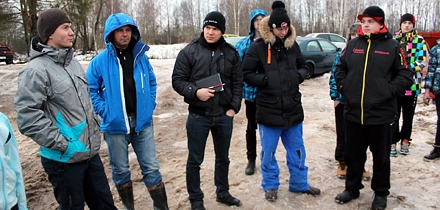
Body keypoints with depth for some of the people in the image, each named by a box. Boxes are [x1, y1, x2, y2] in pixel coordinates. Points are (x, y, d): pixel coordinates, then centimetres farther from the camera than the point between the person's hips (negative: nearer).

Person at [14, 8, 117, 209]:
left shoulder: (73, 63, 10)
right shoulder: (36, 70, -16)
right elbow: (27, 117, -21)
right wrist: (63, 144, -18)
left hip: (90, 153, 7)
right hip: (64, 160, -7)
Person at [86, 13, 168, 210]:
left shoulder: (141, 56, 3)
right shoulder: (100, 61, -7)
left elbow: (152, 83, 14)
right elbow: (89, 90, -2)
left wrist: (150, 105, 4)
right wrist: (104, 111, -10)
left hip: (142, 122, 2)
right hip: (115, 124, -1)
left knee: (151, 168, 7)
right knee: (120, 170, 14)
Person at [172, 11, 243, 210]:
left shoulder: (231, 52, 3)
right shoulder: (189, 51, -6)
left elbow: (238, 82, 8)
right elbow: (177, 80, -5)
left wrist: (234, 107, -1)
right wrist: (195, 92, -22)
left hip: (224, 115, 3)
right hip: (198, 115, -3)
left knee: (223, 158, 18)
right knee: (195, 160, 8)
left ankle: (223, 192, 38)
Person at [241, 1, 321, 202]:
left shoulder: (293, 45, 4)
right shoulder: (257, 47, -9)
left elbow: (303, 67, 16)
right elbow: (246, 74, -7)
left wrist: (298, 76, -5)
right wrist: (266, 80, -19)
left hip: (293, 108, 4)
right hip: (268, 110, -4)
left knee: (297, 149, 17)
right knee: (268, 151, 10)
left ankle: (299, 183, 35)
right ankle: (270, 185, 30)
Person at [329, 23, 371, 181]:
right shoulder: (342, 55, -2)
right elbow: (334, 77, -1)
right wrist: (335, 96, -5)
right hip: (343, 101, 0)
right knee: (343, 134, 11)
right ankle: (342, 162, 27)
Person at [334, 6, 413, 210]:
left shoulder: (392, 46, -2)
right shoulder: (353, 45, 7)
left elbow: (405, 75, -2)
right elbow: (340, 69, 15)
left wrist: (389, 92, -11)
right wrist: (344, 87, 2)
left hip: (381, 113, -3)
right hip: (353, 112, 3)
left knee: (381, 155, 11)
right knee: (353, 153, 15)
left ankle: (380, 193, 29)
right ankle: (352, 188, 32)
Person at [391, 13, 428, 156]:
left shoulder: (420, 41, 2)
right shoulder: (393, 40, 5)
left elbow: (421, 63, -5)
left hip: (412, 85, 0)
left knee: (408, 116, 11)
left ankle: (405, 141, 25)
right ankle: (393, 142, 13)